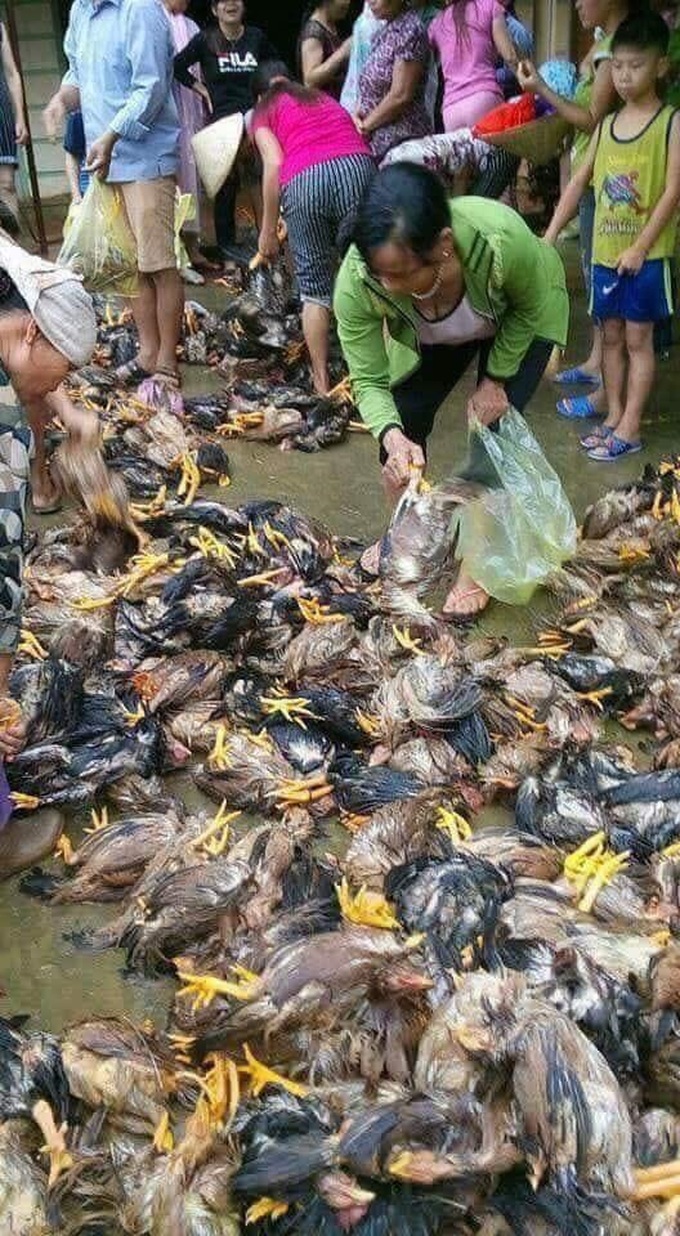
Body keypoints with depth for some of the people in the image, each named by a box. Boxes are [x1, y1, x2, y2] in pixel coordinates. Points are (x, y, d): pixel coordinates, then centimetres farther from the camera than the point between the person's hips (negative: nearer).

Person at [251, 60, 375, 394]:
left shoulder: (264, 111, 24)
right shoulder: (325, 98, 37)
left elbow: (275, 162, 6)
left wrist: (268, 229, 8)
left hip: (303, 180, -2)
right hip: (356, 166, 2)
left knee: (314, 288, 8)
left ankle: (322, 380, 10)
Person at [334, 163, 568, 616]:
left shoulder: (500, 238, -44)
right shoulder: (355, 282, -38)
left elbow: (531, 306, -21)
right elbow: (368, 381, -27)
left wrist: (496, 379, -16)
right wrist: (392, 436, -45)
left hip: (521, 320, -2)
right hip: (433, 337, 3)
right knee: (402, 424, -3)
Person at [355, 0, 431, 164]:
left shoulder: (410, 31, -12)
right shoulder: (386, 30, 14)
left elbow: (400, 95, -18)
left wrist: (365, 125, -9)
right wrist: (358, 115, 1)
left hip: (401, 139, -8)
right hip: (377, 138, 8)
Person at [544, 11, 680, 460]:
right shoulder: (605, 126, 9)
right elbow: (579, 183, 12)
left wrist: (640, 247, -17)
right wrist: (550, 236, 5)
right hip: (605, 251, 5)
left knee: (638, 339, 1)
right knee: (612, 335, 12)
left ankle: (630, 428, 5)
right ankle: (614, 416, 23)